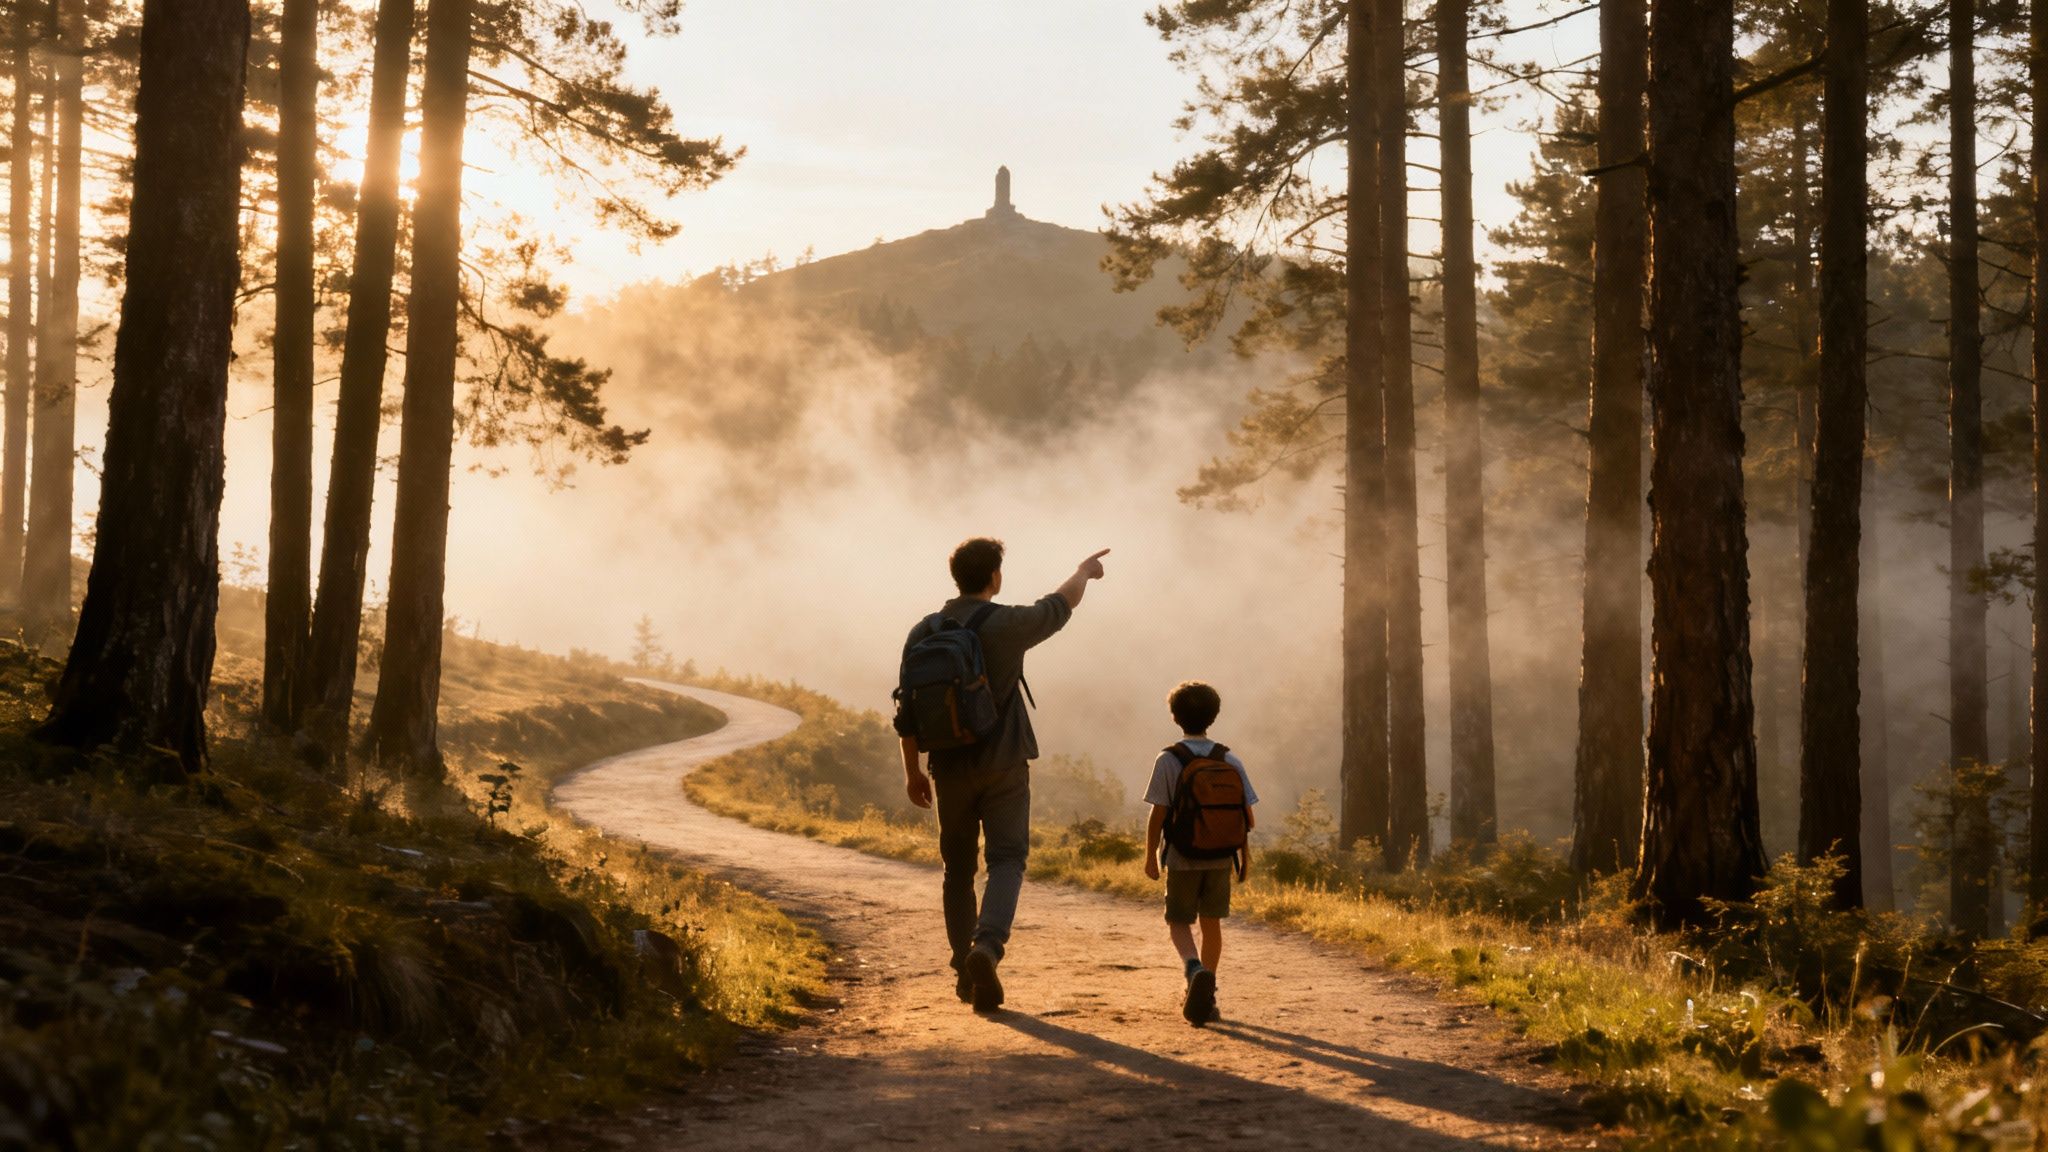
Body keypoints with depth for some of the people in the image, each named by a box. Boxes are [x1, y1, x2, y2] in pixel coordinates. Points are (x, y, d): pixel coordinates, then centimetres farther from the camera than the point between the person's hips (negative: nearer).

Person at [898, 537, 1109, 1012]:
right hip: (1003, 763, -4)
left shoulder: (923, 633, 0)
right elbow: (1058, 607, 9)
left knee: (958, 866, 14)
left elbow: (907, 712, 3)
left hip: (950, 767, 4)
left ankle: (965, 970, 19)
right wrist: (1083, 572, 29)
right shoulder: (1006, 625, -11)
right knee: (1007, 860, 0)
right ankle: (987, 945, -24)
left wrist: (912, 771, 13)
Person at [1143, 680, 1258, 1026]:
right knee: (1211, 923, 15)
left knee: (1179, 923, 8)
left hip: (1182, 858, -3)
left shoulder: (1168, 761, -9)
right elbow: (1247, 815, 1)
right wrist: (1243, 849, 16)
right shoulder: (1230, 760, -1)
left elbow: (1158, 815, -11)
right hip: (1220, 857, 3)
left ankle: (1195, 970, -21)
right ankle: (1205, 996, 18)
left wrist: (1150, 855, -1)